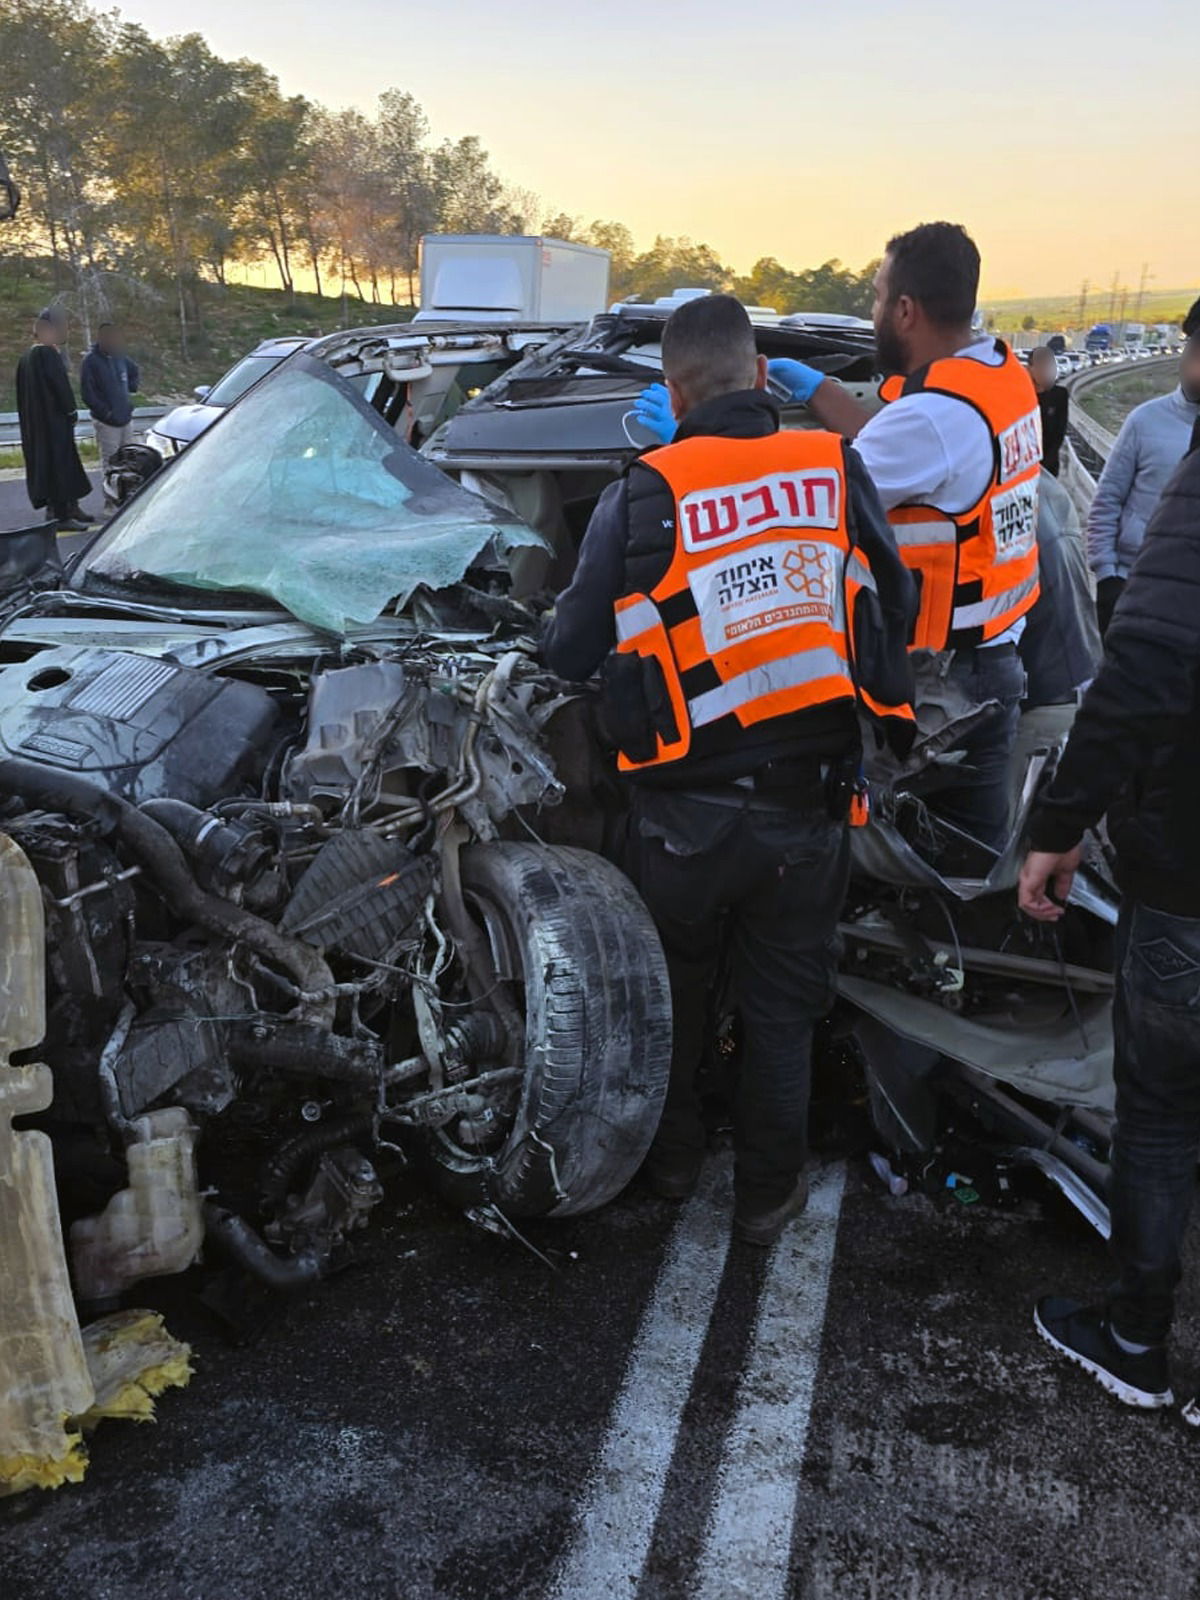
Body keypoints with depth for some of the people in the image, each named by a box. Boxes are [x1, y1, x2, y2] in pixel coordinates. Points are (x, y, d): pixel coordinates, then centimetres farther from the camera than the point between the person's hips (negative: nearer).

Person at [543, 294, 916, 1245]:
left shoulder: (641, 497, -10)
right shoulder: (840, 472, -3)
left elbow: (571, 656, -5)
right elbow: (896, 611, 8)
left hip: (686, 815, -1)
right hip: (811, 808, 1)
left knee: (675, 989, 23)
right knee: (784, 1007, 18)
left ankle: (673, 1156, 41)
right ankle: (769, 1193, 32)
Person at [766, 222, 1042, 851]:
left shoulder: (936, 413, -22)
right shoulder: (1006, 372, 7)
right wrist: (814, 387, 24)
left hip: (939, 675, -9)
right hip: (995, 660, 10)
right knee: (978, 852, 16)